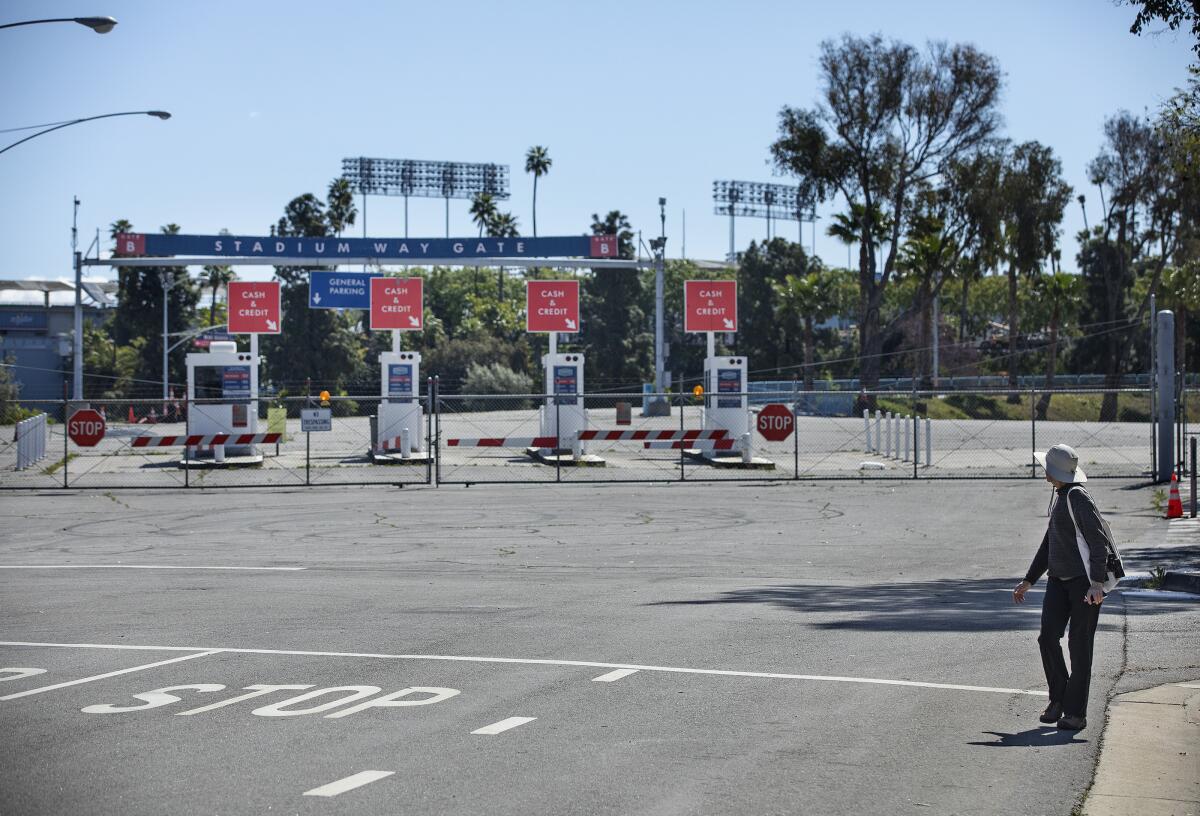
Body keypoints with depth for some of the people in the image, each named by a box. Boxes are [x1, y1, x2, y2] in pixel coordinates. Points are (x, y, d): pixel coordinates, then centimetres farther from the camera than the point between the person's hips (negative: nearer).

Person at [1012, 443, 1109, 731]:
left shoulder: (1078, 498, -13)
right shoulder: (1059, 498, 16)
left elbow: (1099, 540, -19)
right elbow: (1049, 543, 24)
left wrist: (1097, 582, -28)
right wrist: (1028, 581, 24)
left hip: (1086, 582, -8)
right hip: (1059, 579, 8)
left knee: (1079, 645, -3)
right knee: (1048, 636, -4)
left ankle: (1076, 713, 3)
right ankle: (1059, 699, 10)